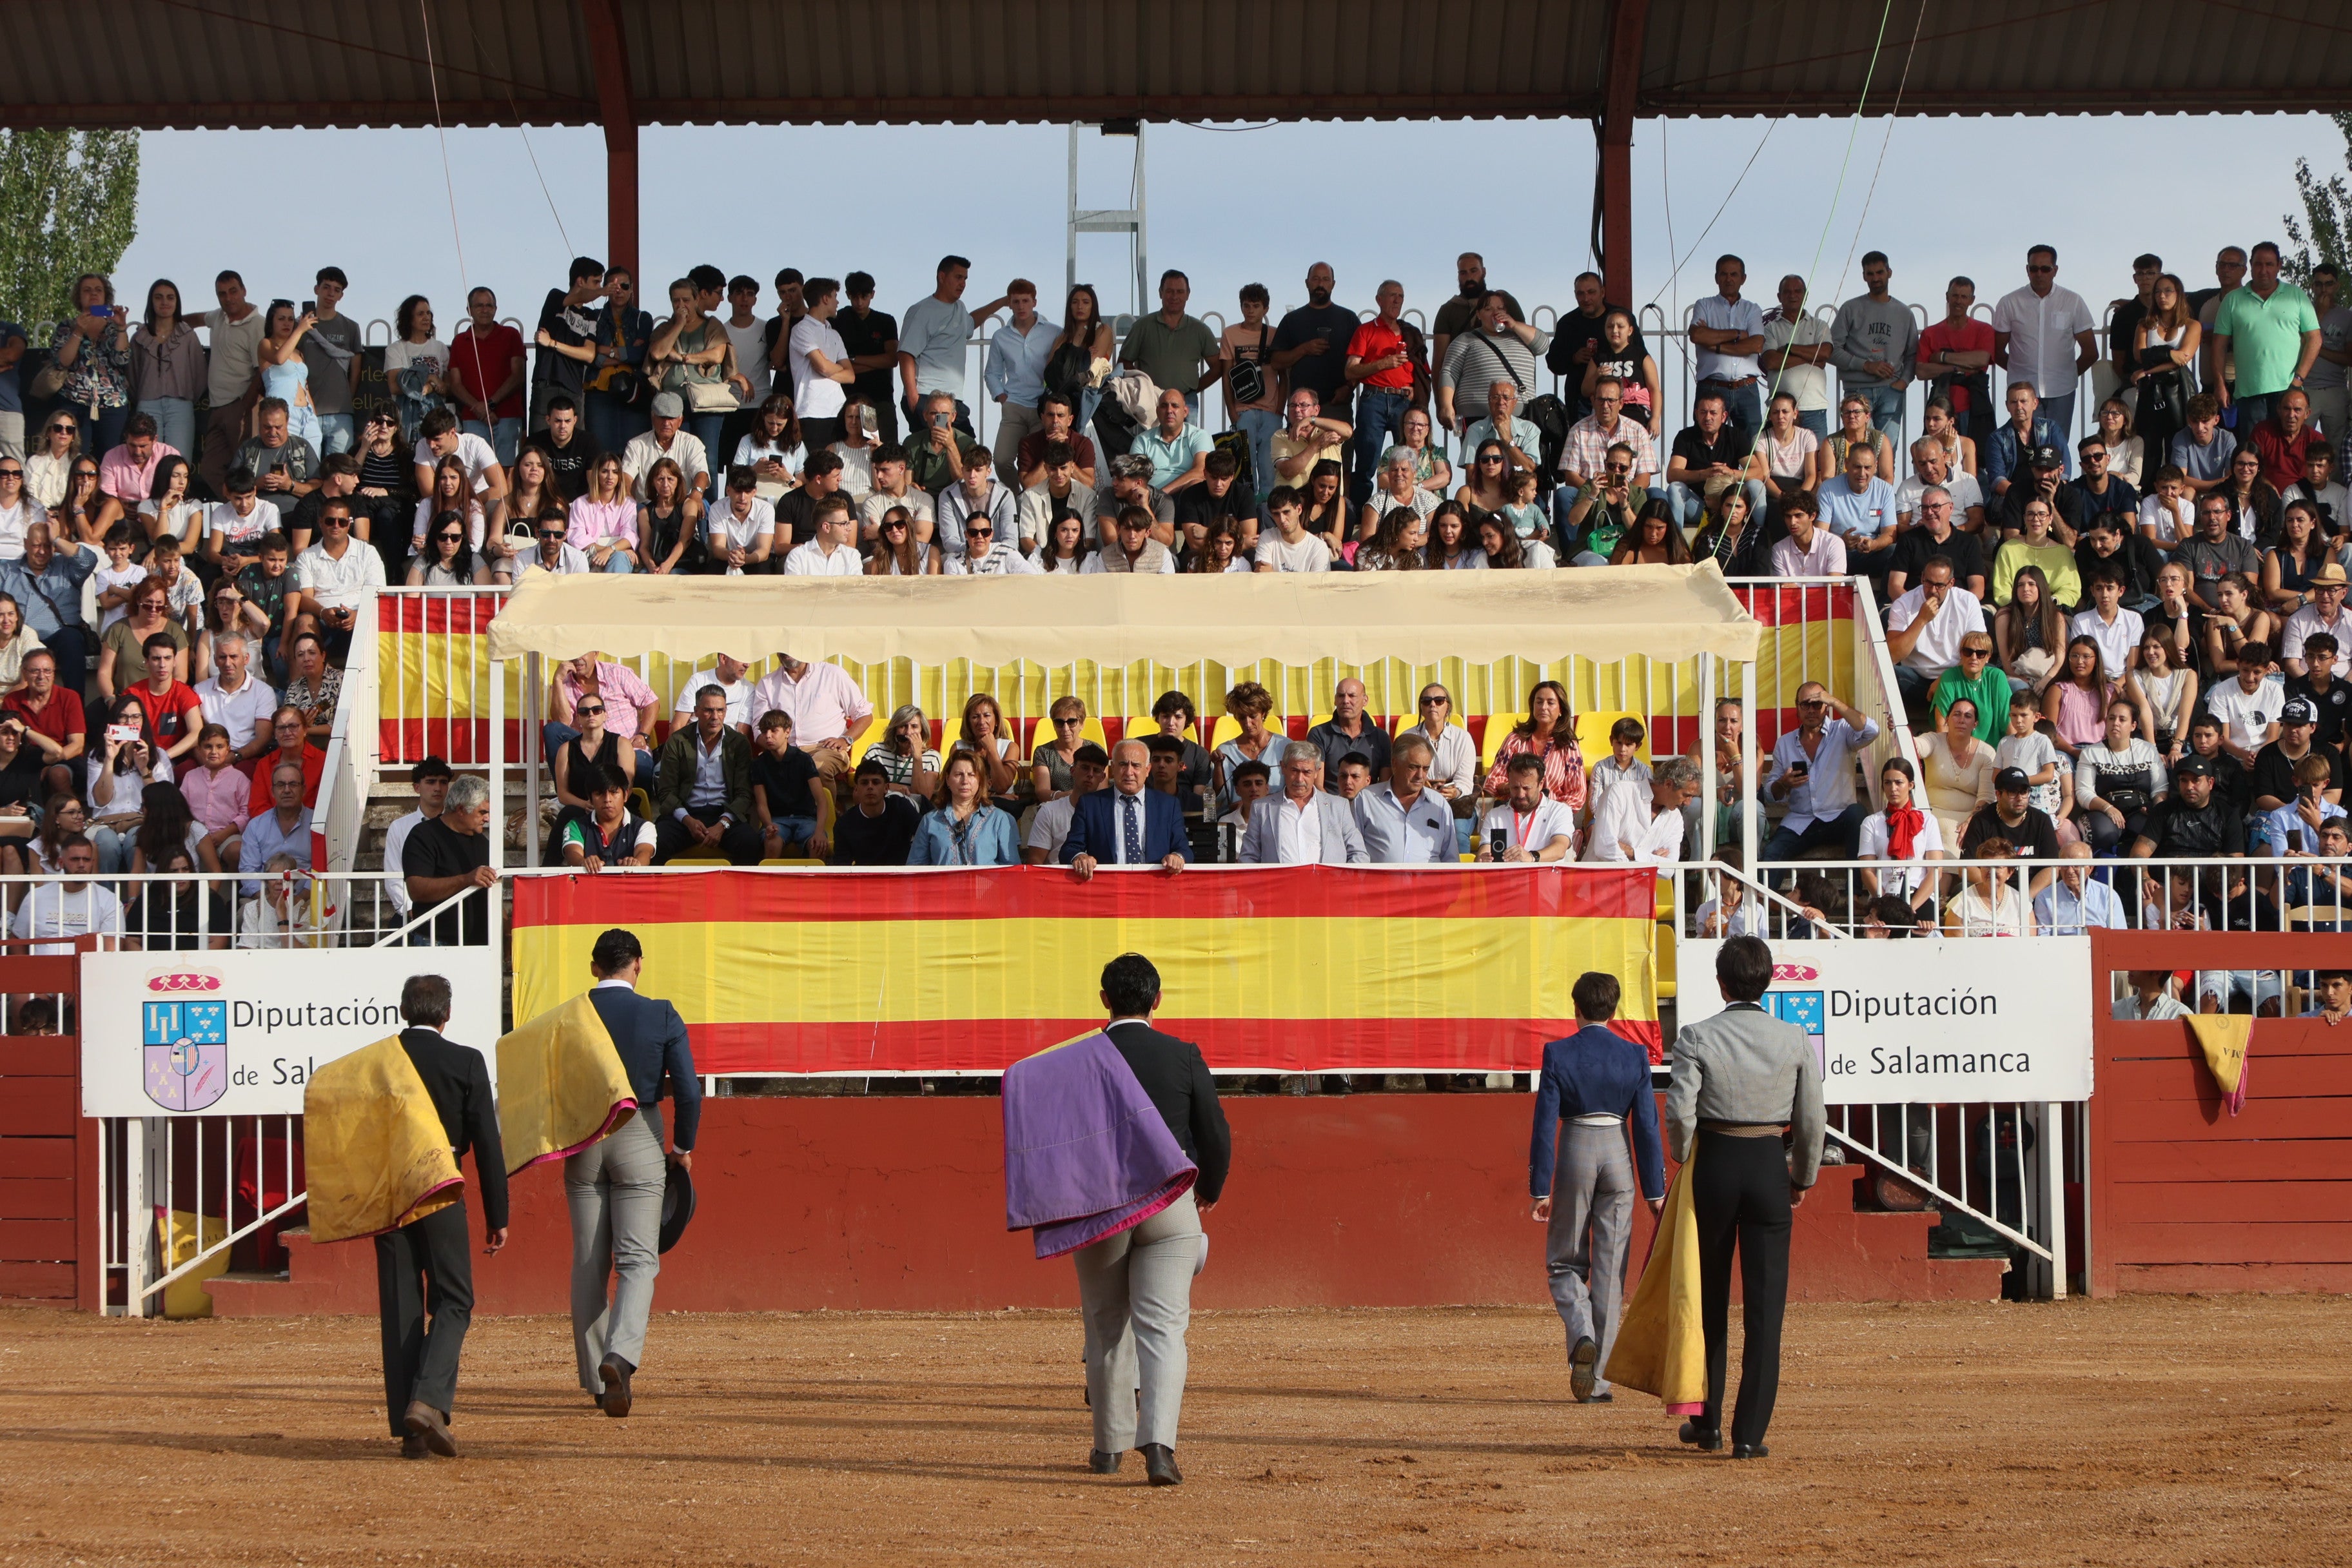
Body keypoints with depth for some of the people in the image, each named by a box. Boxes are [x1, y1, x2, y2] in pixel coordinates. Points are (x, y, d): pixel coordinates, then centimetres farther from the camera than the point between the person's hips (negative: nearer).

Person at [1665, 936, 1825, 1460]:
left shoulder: (1697, 1038, -8)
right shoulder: (1795, 1040, -2)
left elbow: (1680, 1112, -13)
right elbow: (1812, 1120, 1)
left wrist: (1684, 1163, 6)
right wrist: (1803, 1177, 16)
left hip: (1714, 1162, 0)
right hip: (1769, 1166, 0)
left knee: (1708, 1298, 15)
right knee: (1764, 1304, 2)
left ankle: (1707, 1422, 21)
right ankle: (1750, 1432, -2)